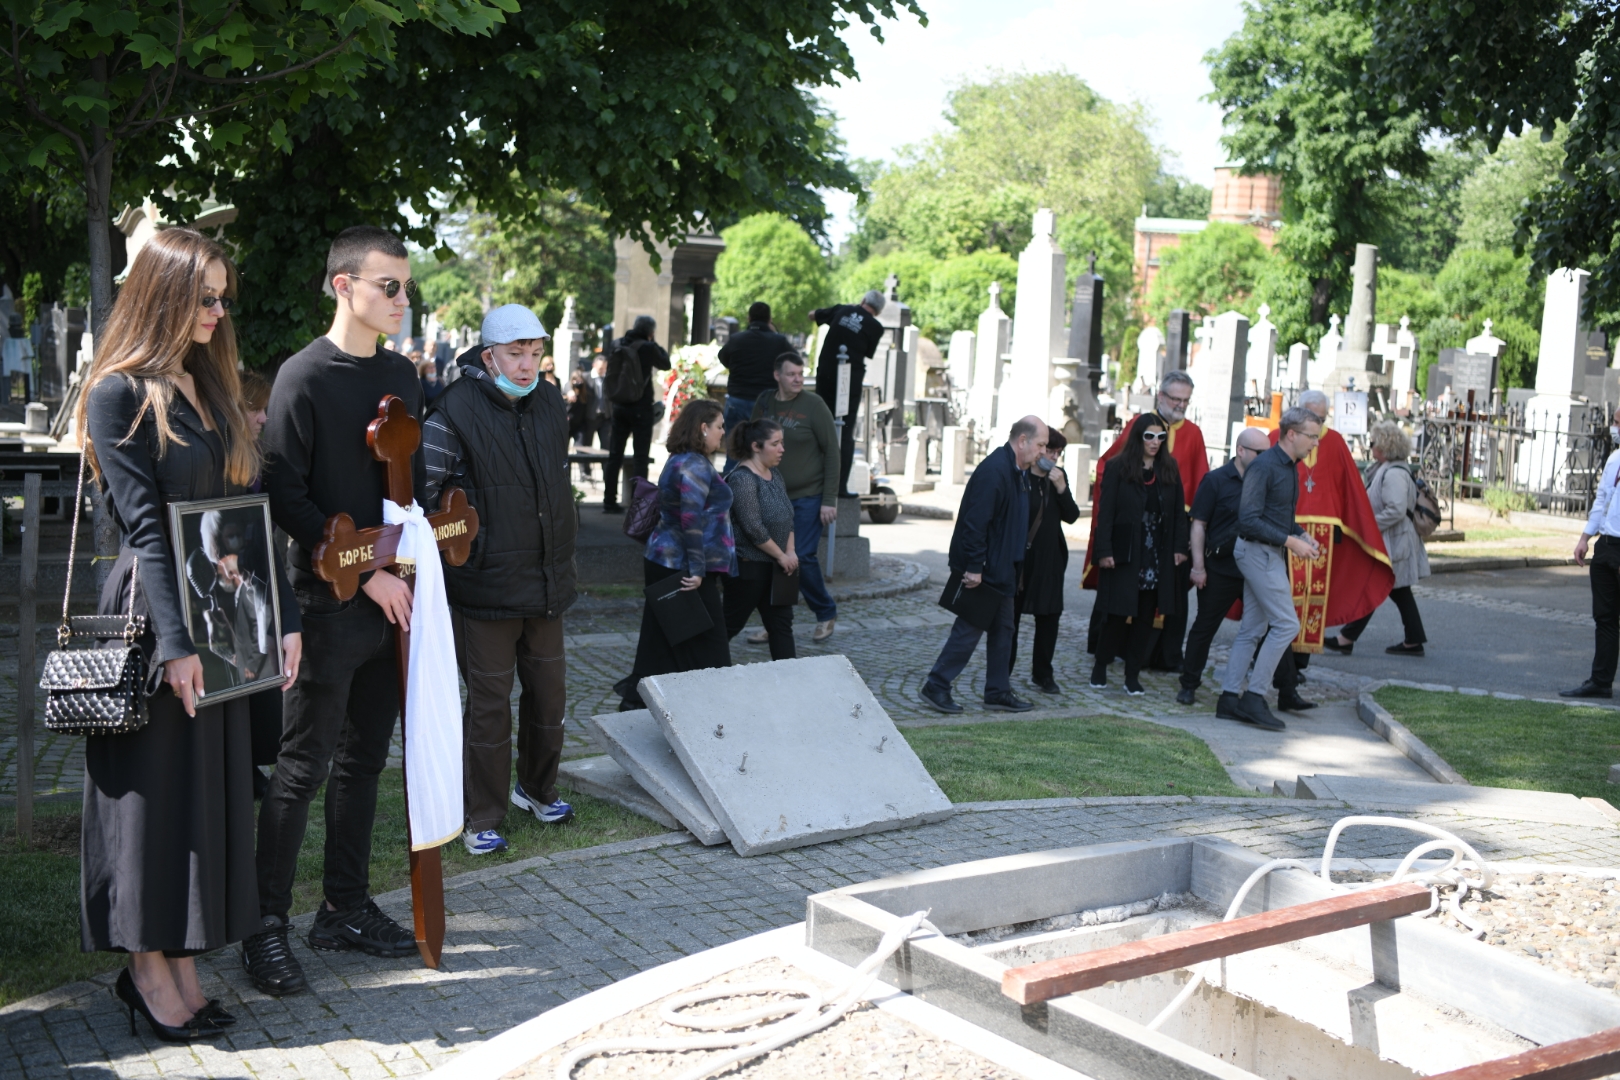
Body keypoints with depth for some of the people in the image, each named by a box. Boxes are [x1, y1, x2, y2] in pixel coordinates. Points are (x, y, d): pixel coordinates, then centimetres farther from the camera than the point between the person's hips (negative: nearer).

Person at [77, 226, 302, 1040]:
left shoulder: (214, 390, 12)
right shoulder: (121, 393, -9)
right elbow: (142, 524, -16)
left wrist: (283, 615, 5)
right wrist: (173, 640, -21)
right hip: (153, 615, -7)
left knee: (209, 784, 9)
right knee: (152, 788, 1)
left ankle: (180, 962, 18)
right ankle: (147, 969, 12)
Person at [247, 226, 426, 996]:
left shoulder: (401, 375, 12)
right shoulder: (304, 377, -10)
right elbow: (286, 497, -14)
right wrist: (364, 571, -16)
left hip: (392, 597, 7)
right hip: (329, 604, -7)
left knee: (364, 757, 13)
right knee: (303, 765, -2)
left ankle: (346, 908, 24)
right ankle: (267, 925, 8)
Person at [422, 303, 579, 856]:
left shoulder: (550, 403, 8)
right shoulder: (456, 412, -14)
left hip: (547, 583, 6)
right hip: (487, 586, -6)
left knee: (549, 691, 16)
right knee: (489, 702, 2)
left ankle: (537, 788, 37)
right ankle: (483, 819, 15)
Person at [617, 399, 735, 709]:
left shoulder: (680, 460, 17)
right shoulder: (695, 465, -16)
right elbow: (692, 518, -24)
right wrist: (697, 569, -25)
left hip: (664, 563, 10)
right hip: (683, 568, -10)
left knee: (662, 641, 14)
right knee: (706, 641, -2)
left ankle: (637, 699, 19)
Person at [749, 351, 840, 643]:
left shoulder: (813, 405, -9)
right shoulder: (763, 403, 3)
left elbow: (832, 452, -8)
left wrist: (829, 499, -11)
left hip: (807, 497, -4)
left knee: (803, 557, -8)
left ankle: (826, 613, 13)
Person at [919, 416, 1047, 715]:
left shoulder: (1018, 472, 11)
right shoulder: (993, 471, -22)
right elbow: (975, 522, -25)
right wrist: (974, 568, -24)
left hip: (1001, 568, 10)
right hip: (983, 569, -10)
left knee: (1003, 629, 14)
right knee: (969, 629, -3)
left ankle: (998, 692, 22)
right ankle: (936, 686, 7)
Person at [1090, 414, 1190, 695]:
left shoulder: (1170, 469, 7)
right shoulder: (1119, 468, -5)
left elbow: (1179, 511, 8)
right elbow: (1106, 511, -7)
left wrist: (1180, 547, 1)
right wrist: (1104, 551, -13)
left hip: (1158, 556, 4)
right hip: (1124, 553, -4)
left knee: (1146, 615, 6)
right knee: (1118, 612, 0)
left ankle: (1133, 674, 13)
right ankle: (1101, 665, 18)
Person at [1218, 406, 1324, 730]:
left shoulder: (1288, 467, 14)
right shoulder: (1264, 467, -16)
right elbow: (1249, 520, -22)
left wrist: (1303, 536, 6)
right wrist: (1290, 541, -20)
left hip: (1269, 553, 10)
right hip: (1258, 551, -10)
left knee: (1252, 628, 9)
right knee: (1286, 623, -10)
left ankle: (1230, 698, 12)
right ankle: (1253, 697, -5)